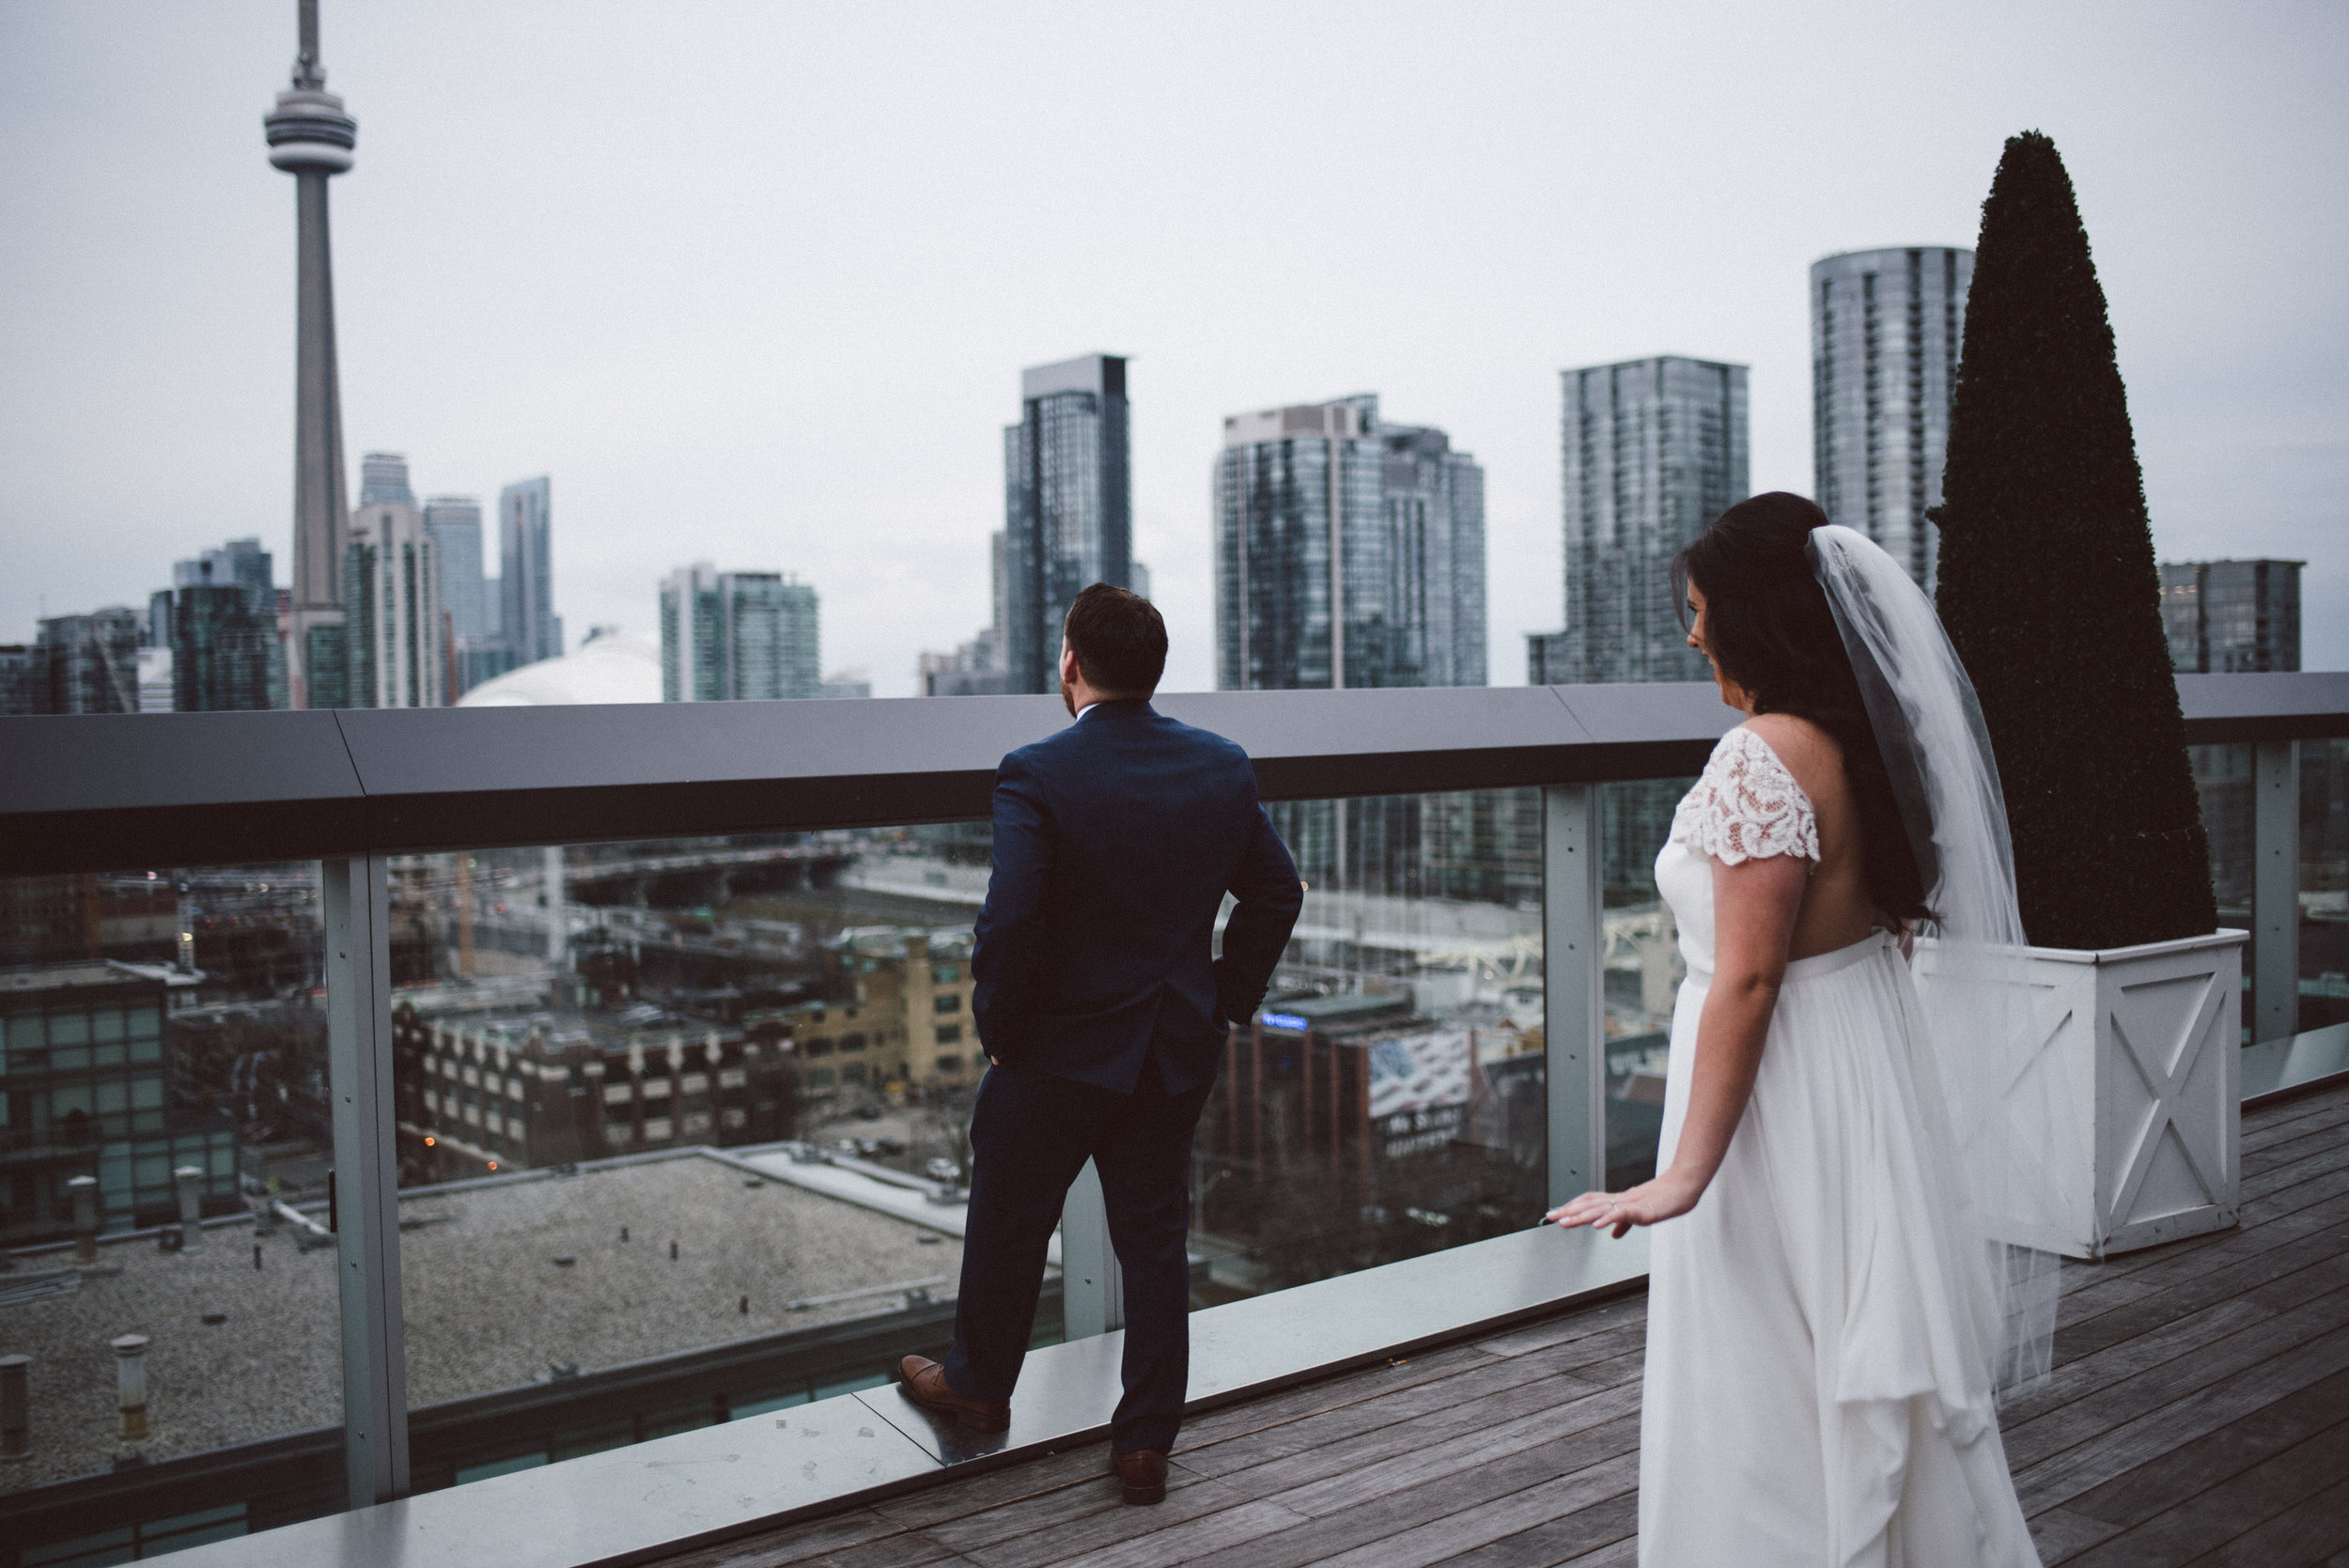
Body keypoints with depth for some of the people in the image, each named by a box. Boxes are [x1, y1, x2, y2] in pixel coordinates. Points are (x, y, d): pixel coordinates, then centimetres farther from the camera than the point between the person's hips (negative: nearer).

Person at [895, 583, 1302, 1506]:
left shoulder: (1036, 776, -19)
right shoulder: (1225, 766, -2)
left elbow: (1010, 922, -24)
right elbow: (1277, 894, 5)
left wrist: (998, 1031, -9)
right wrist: (1227, 1004, 12)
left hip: (1060, 1050, -4)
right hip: (1181, 1050, 4)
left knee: (1009, 1222, 18)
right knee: (1156, 1236, 14)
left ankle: (980, 1385, 39)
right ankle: (1146, 1442, 21)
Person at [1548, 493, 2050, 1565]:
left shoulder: (1762, 758, -21)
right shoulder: (1869, 742, 6)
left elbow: (1747, 979, -24)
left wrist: (1686, 1173, -22)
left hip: (1785, 1101, -9)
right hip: (1874, 1072, 9)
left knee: (1771, 1405, 5)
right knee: (1867, 1382, 21)